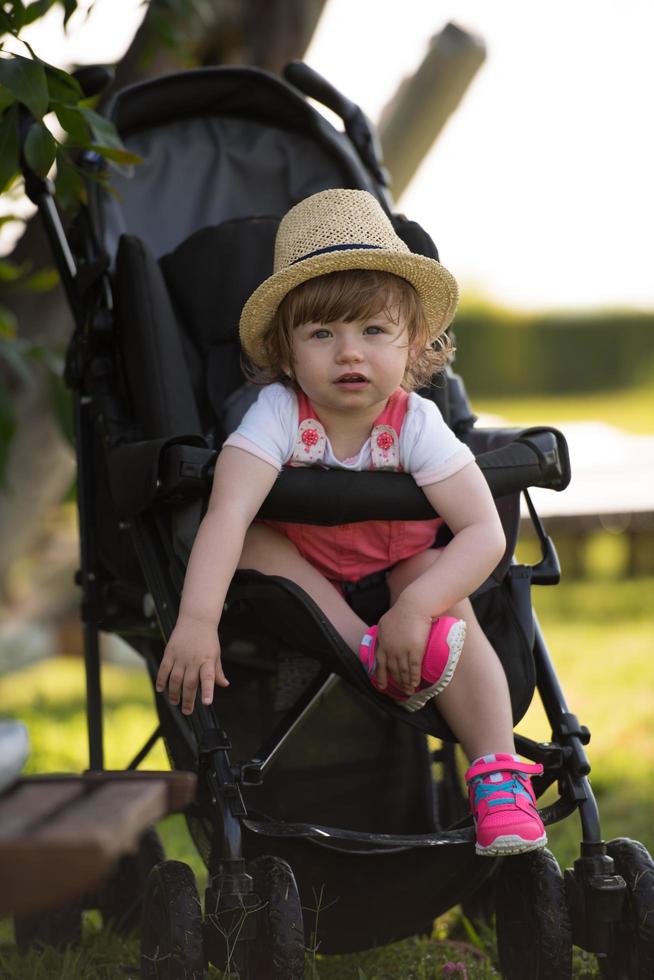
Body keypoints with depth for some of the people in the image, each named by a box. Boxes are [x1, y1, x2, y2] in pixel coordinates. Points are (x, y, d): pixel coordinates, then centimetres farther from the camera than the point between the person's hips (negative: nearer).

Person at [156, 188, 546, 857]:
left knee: (449, 601, -28)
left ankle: (498, 774, -26)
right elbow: (227, 514, -41)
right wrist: (196, 623, -55)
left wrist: (417, 606, -41)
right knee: (253, 540, -28)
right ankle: (368, 653, -33)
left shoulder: (416, 424, -22)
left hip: (398, 572, 0)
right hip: (299, 578, 0)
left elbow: (486, 533, -26)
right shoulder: (278, 414, -26)